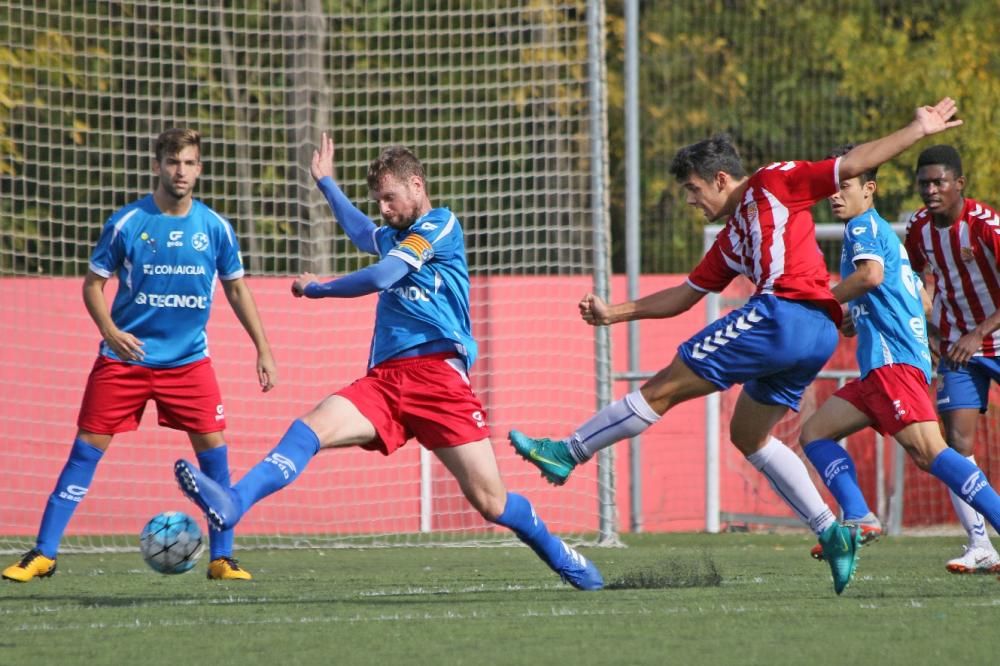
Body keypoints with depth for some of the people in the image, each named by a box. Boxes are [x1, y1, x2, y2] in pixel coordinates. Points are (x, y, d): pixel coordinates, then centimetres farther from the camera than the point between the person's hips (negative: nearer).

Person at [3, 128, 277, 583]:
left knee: (213, 448, -6)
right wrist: (110, 331, -17)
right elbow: (93, 283, 1)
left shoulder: (215, 228, -1)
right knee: (87, 448, -3)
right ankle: (43, 553, 2)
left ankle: (222, 557, 5)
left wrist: (263, 350, 6)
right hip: (125, 358, -2)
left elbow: (236, 289, 10)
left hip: (189, 360, 2)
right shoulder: (126, 223, -7)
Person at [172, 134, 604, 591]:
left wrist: (316, 289, 6)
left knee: (491, 503, -7)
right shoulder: (394, 236, 27)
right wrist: (325, 181, 60)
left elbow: (380, 278, -8)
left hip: (437, 376, -6)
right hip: (384, 380, 6)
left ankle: (560, 556, 20)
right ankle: (231, 505, -43)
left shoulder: (441, 225, 2)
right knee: (311, 428, -23)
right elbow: (358, 231, 53)